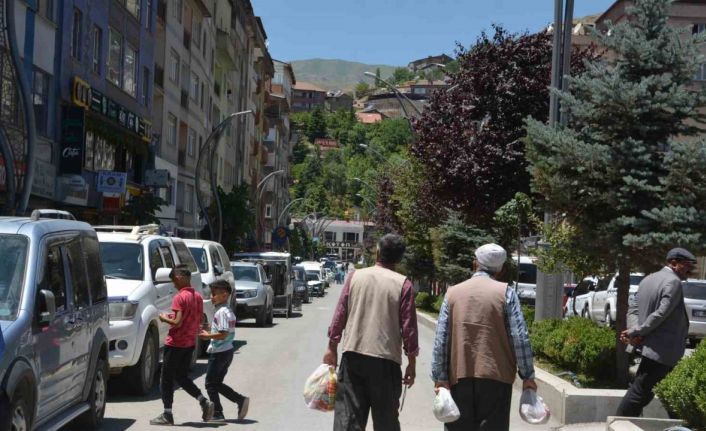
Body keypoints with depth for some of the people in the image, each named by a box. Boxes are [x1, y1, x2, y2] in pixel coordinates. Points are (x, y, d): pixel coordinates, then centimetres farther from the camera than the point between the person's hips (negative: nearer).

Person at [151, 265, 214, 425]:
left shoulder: (180, 298, -17)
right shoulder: (198, 297, 8)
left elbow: (177, 323, -23)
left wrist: (164, 318, -5)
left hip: (175, 344, -8)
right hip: (190, 343, 8)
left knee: (167, 379, 3)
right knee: (182, 377, 17)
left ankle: (167, 415, 4)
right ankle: (204, 402, 1)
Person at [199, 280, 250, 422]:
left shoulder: (222, 312, -18)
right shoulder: (228, 311, 13)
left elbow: (223, 334, -24)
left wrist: (207, 336, -13)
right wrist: (210, 334, 14)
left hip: (219, 353, -10)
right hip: (227, 351, 10)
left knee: (211, 384, 1)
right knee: (217, 383, 16)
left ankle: (217, 414, 4)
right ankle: (241, 401, 10)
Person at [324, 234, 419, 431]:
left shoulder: (355, 276, 3)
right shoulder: (403, 284, -4)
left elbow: (339, 315, 4)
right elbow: (408, 327, -4)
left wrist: (332, 347, 13)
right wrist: (412, 363, 5)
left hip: (353, 355, 2)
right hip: (386, 359, -2)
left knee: (347, 415, 3)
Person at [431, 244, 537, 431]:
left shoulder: (453, 293, 5)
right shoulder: (505, 292, -2)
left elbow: (441, 340, 0)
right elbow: (520, 338, -8)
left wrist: (440, 377, 2)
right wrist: (527, 376, -2)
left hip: (459, 376, 3)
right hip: (495, 376, -2)